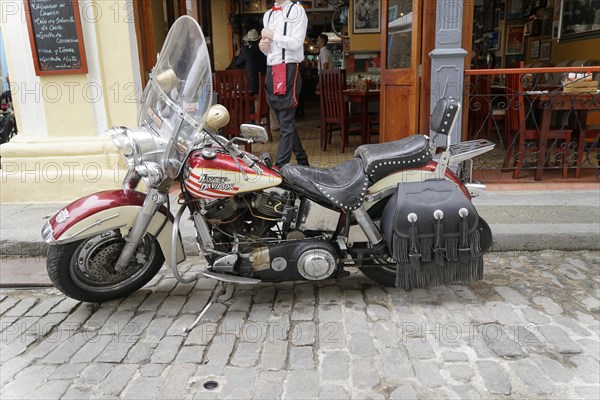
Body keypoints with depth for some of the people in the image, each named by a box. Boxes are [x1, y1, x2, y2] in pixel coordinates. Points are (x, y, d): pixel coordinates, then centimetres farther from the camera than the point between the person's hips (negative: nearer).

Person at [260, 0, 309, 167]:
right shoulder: (267, 15, 21)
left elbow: (296, 43, -10)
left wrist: (273, 36, -8)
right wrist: (263, 46, 6)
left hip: (288, 70, -7)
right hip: (271, 70, 8)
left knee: (286, 122, -9)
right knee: (284, 121, 11)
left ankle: (280, 167, -11)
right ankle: (302, 161, 23)